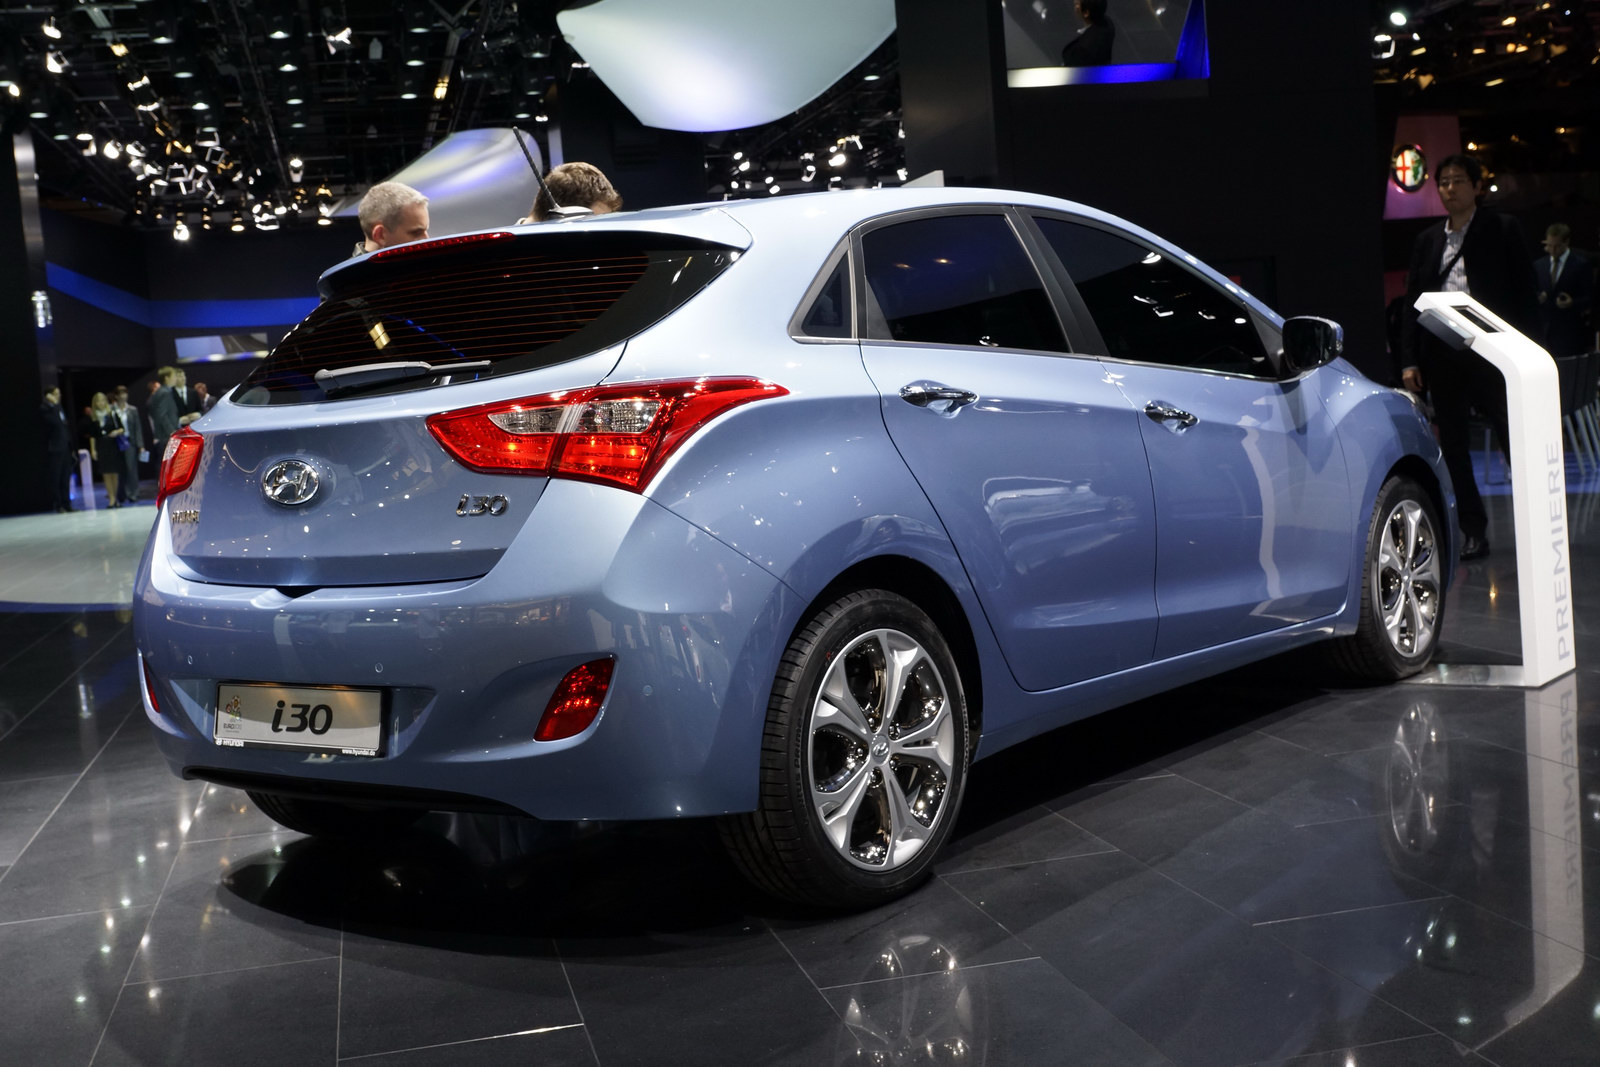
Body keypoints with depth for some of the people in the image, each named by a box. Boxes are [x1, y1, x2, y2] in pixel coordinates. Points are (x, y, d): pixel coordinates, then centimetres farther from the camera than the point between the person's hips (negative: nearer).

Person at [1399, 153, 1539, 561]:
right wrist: (1410, 360, 5)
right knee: (1452, 446, 4)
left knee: (1515, 437, 0)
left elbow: (1524, 293, 1)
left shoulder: (1503, 230, 5)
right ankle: (1473, 532, 12)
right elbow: (1412, 303, 13)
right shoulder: (1426, 241, 15)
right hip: (1443, 358, 4)